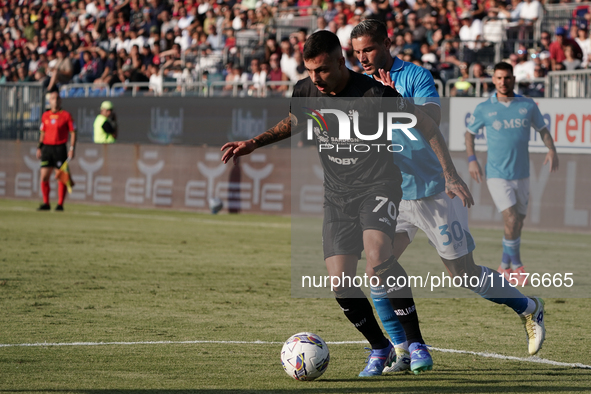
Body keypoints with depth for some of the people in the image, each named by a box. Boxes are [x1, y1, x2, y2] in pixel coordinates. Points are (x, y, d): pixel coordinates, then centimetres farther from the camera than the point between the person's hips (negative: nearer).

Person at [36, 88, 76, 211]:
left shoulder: (66, 115, -1)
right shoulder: (45, 115, 12)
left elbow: (72, 132, -1)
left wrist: (72, 148, -9)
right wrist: (39, 147, 13)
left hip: (60, 148, -4)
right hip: (47, 147, 4)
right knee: (44, 177, 0)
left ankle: (60, 204, 2)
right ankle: (46, 203, 9)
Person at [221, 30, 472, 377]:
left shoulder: (375, 94, -20)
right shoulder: (305, 92, -4)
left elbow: (426, 126, -8)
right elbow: (293, 123, 21)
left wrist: (450, 176, -9)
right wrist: (254, 143, 8)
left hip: (379, 184, -5)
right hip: (338, 194, 5)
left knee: (377, 254, -31)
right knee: (340, 282, -6)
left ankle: (416, 342, -20)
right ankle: (380, 349, 17)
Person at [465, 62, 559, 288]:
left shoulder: (528, 106, 2)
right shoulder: (484, 109, -2)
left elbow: (542, 129, 15)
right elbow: (470, 133, 11)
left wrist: (551, 150, -3)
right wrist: (471, 159, -1)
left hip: (522, 175, 3)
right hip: (497, 175, -3)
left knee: (518, 224, 9)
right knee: (511, 220, -17)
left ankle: (504, 268, 25)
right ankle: (516, 265, -2)